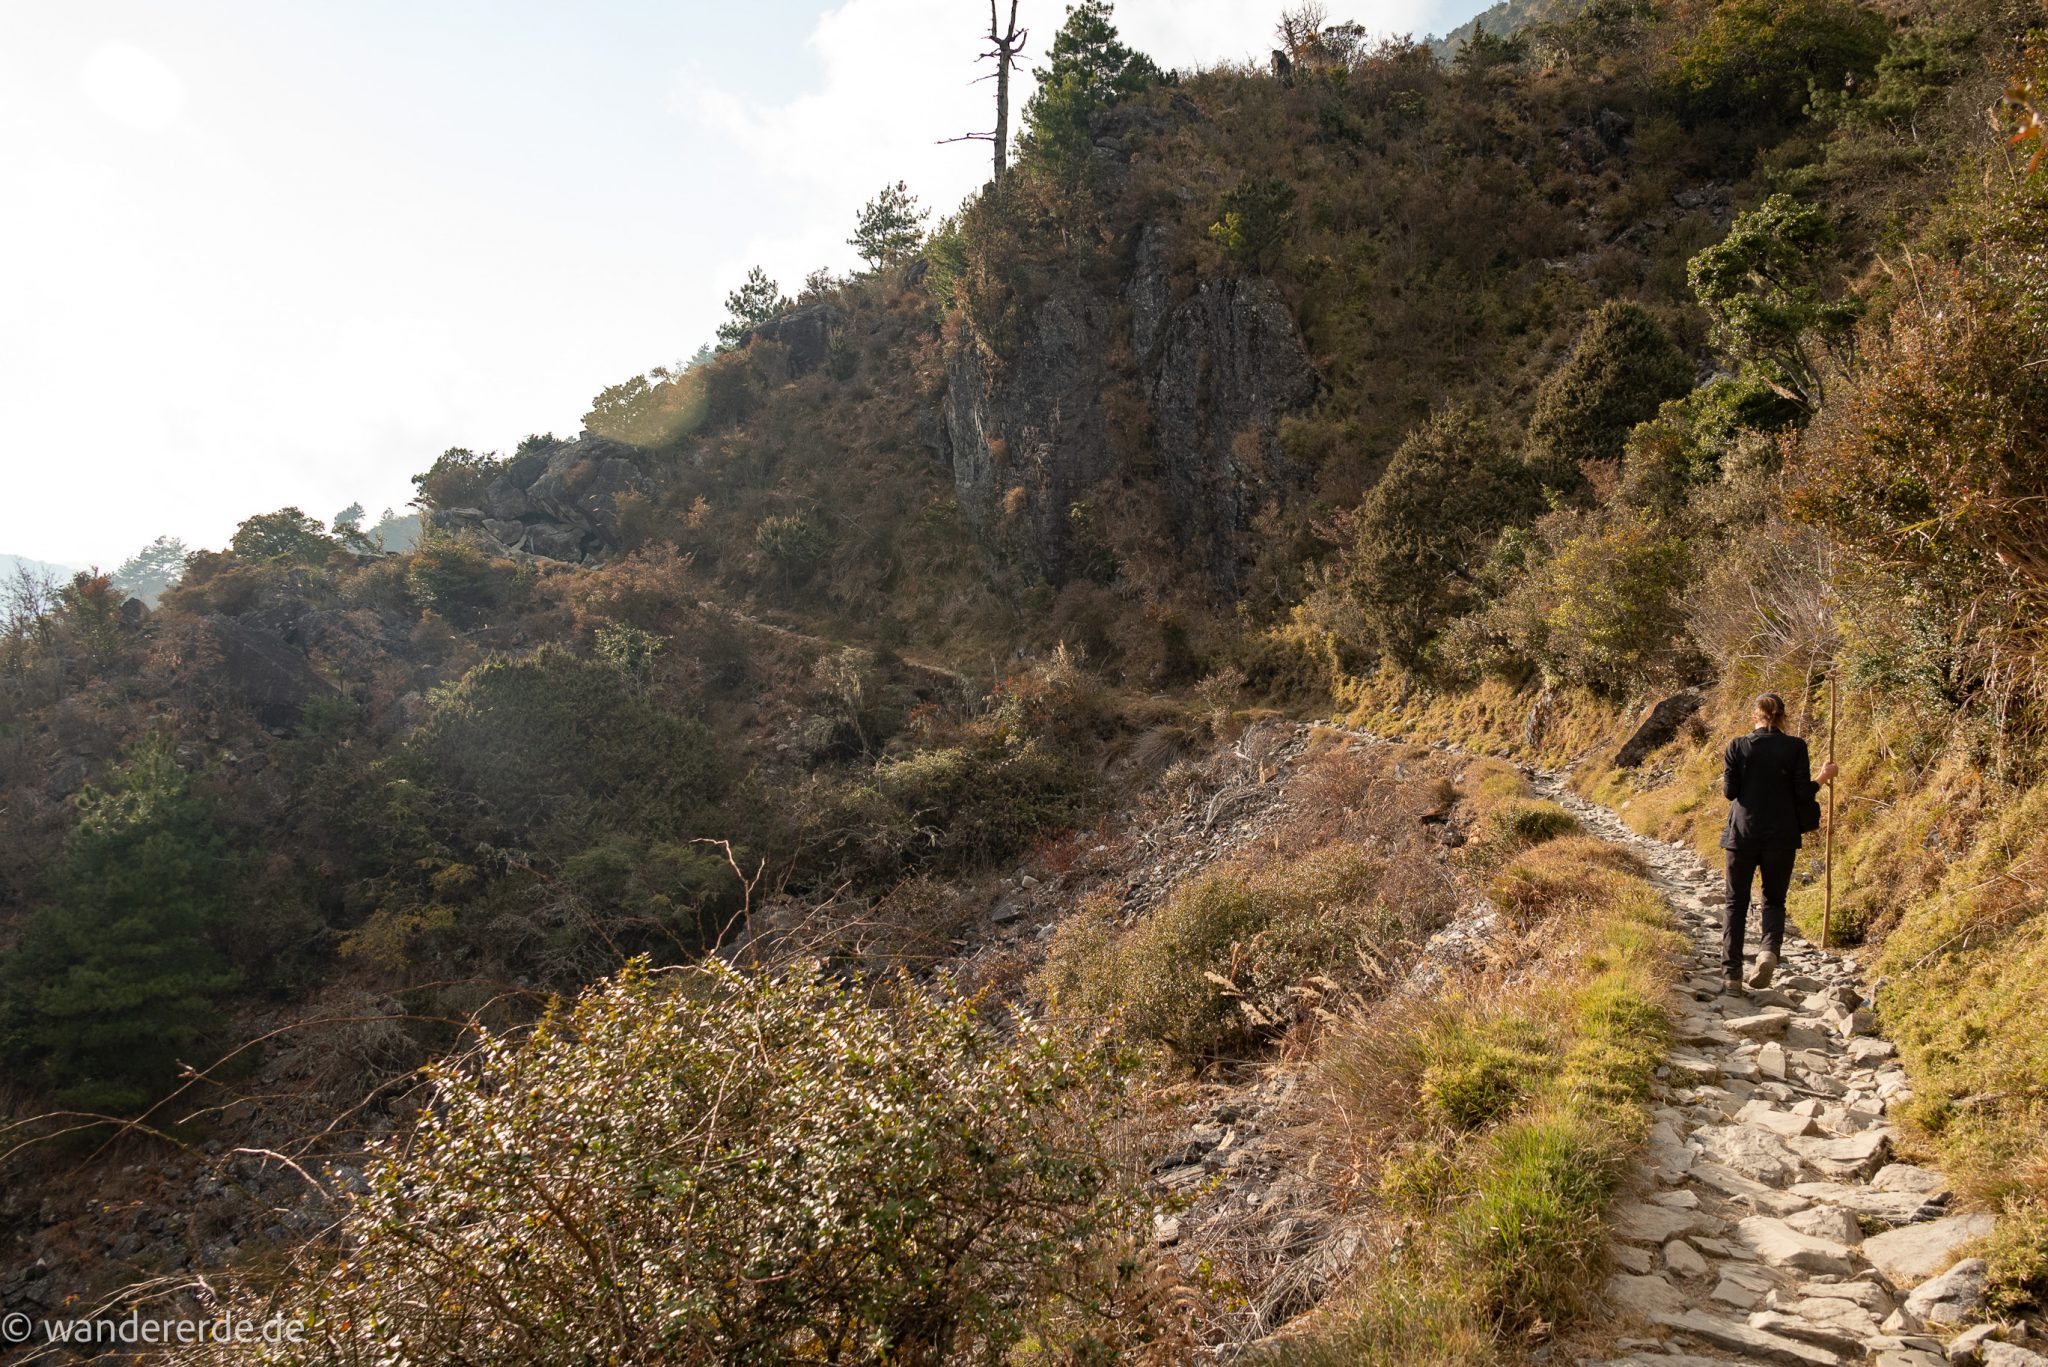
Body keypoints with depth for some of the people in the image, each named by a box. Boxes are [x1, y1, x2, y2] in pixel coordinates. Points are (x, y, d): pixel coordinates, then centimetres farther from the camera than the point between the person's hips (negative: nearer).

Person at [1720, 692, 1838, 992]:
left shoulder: (1736, 746, -3)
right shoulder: (1795, 747, -4)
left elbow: (1730, 791, -4)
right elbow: (1803, 795, -5)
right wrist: (1823, 777, 12)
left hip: (1742, 835, 0)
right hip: (1781, 837, 0)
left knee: (1735, 903, 9)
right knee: (1774, 901, 14)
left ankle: (1731, 973, 1)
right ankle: (1769, 951, -15)